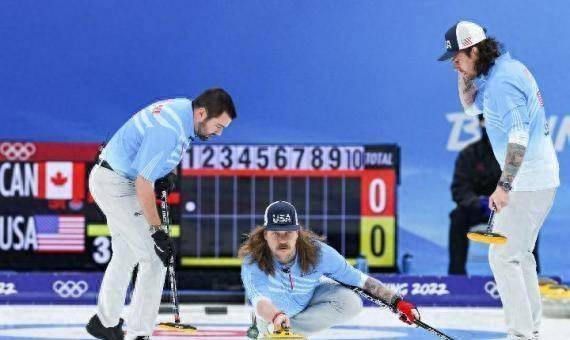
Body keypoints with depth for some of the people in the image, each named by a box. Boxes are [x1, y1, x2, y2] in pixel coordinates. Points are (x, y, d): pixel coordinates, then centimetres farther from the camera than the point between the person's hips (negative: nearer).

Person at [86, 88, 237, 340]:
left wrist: (164, 172, 7)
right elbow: (143, 183, -28)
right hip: (116, 184, -10)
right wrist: (157, 231, -24)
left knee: (126, 254, 22)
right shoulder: (169, 130, -30)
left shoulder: (184, 108, 0)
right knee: (154, 258, -10)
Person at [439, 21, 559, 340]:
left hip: (527, 182, -11)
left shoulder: (503, 80, -19)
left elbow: (519, 136, -26)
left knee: (503, 257, -9)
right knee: (520, 254, 17)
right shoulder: (507, 68, 13)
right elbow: (472, 105, 26)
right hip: (543, 178, 11)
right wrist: (466, 73, 10)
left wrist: (504, 185, -29)